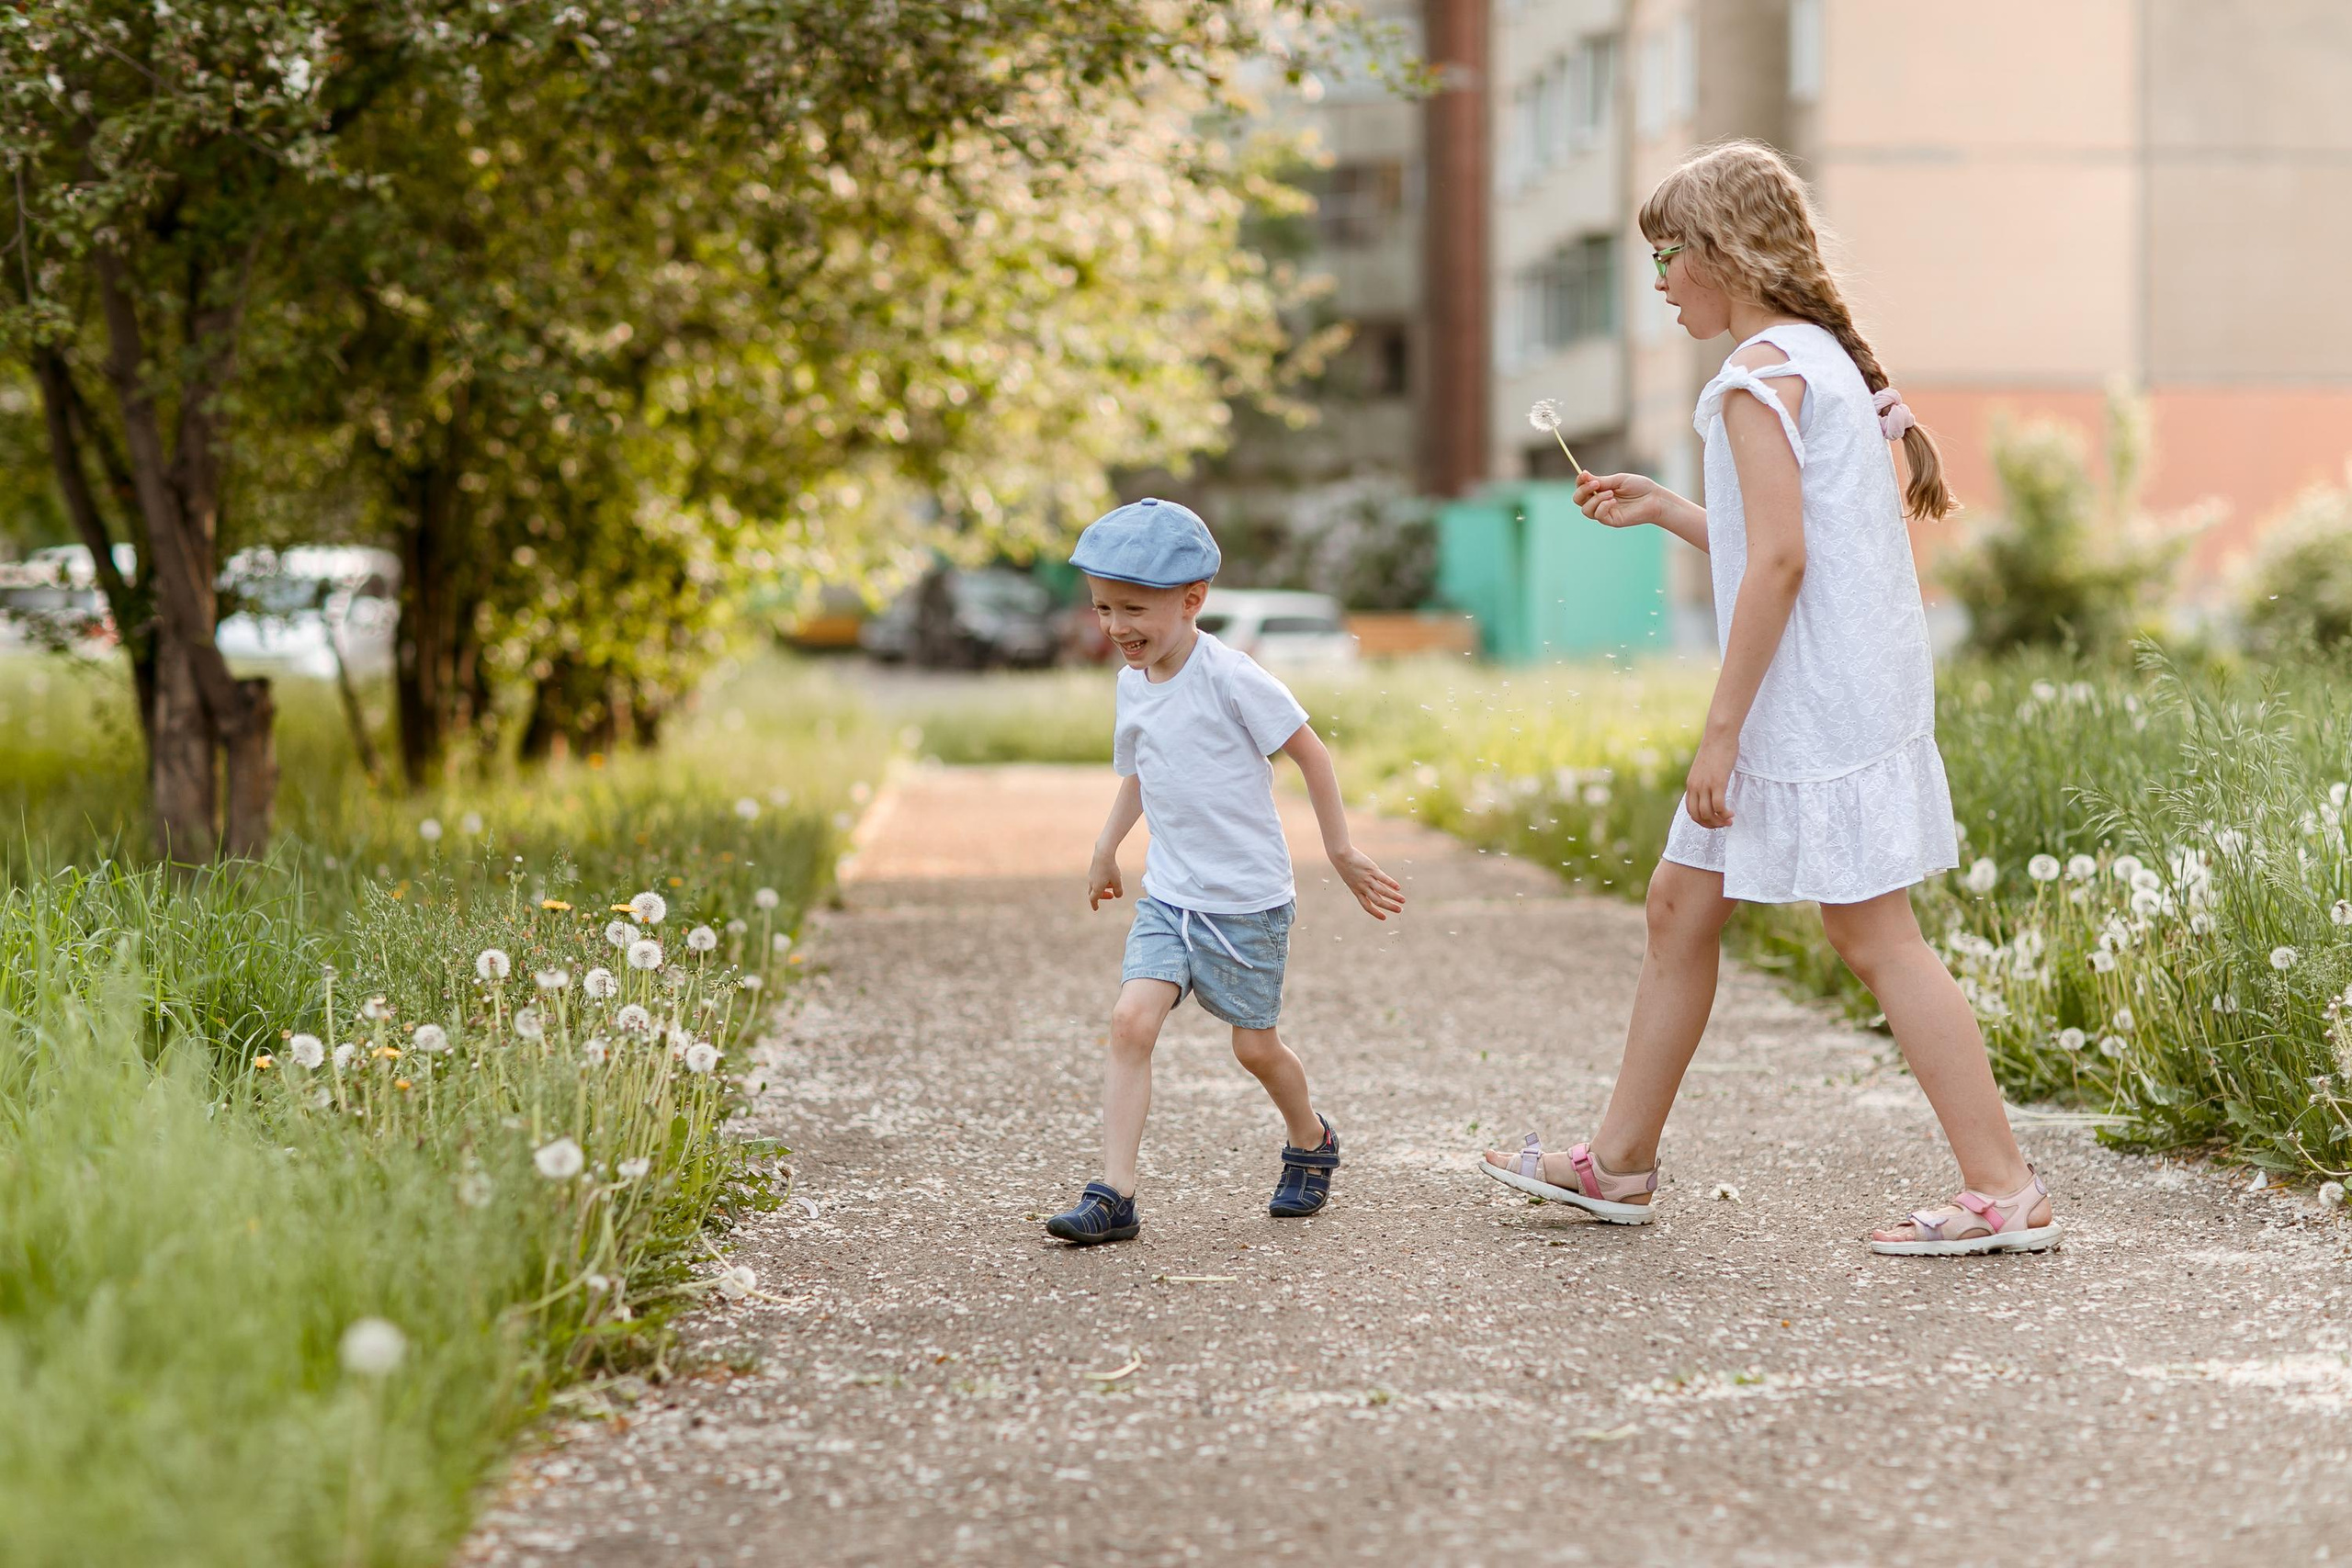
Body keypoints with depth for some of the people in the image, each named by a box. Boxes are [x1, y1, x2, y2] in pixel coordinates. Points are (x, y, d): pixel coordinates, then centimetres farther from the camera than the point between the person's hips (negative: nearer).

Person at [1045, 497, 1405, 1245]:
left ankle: (1311, 1141, 40)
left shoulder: (1230, 677, -18)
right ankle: (1113, 1194, -16)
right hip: (1168, 896, 5)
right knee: (1131, 1020, -14)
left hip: (1247, 901, -5)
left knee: (1255, 1046, 8)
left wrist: (1342, 853, -7)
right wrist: (1106, 849, 17)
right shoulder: (1133, 683, 4)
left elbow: (1309, 753, -11)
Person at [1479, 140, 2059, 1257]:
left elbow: (1780, 559, -21)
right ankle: (1619, 1164, 23)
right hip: (1822, 699, 11)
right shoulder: (1819, 356, 17)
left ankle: (2004, 1190, -3)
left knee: (1875, 937, -7)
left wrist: (1722, 729, -19)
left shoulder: (1761, 371, -13)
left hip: (1815, 704, -11)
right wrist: (1660, 509, 24)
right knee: (1681, 905, 15)